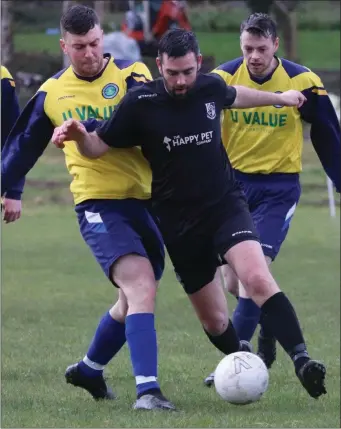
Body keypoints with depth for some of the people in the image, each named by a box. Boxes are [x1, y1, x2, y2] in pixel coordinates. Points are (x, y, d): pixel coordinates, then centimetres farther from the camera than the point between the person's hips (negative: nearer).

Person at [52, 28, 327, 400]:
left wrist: (280, 97, 39)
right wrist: (78, 136, -28)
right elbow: (97, 147, -5)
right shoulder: (140, 103, -12)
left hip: (226, 205, 0)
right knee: (214, 320, 6)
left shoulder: (211, 87, -3)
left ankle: (301, 359, -31)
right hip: (178, 221, 0)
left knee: (257, 279, -27)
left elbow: (235, 96, 22)